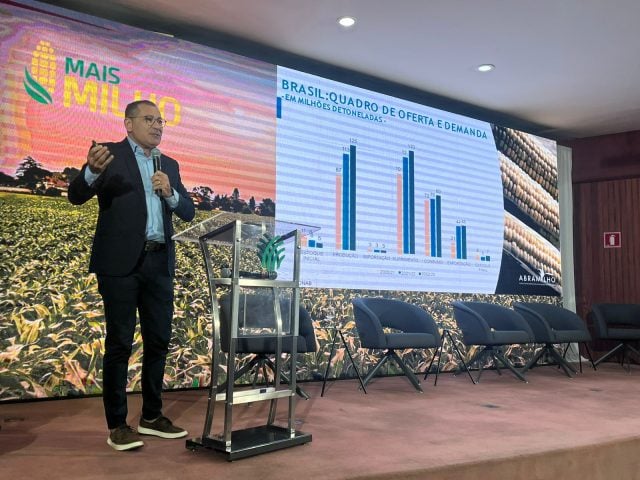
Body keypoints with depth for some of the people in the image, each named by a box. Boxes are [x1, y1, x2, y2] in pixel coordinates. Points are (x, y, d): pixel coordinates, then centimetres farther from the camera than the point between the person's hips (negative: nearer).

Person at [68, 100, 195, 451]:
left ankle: (151, 417, 21)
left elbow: (188, 212, 13)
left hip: (159, 262, 5)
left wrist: (170, 192, -8)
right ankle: (117, 425, 9)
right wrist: (92, 171, -28)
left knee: (159, 340, 8)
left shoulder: (170, 165, 17)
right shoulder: (110, 154, 2)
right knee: (120, 342, -1)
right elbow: (76, 196, -8)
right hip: (121, 262, -5)